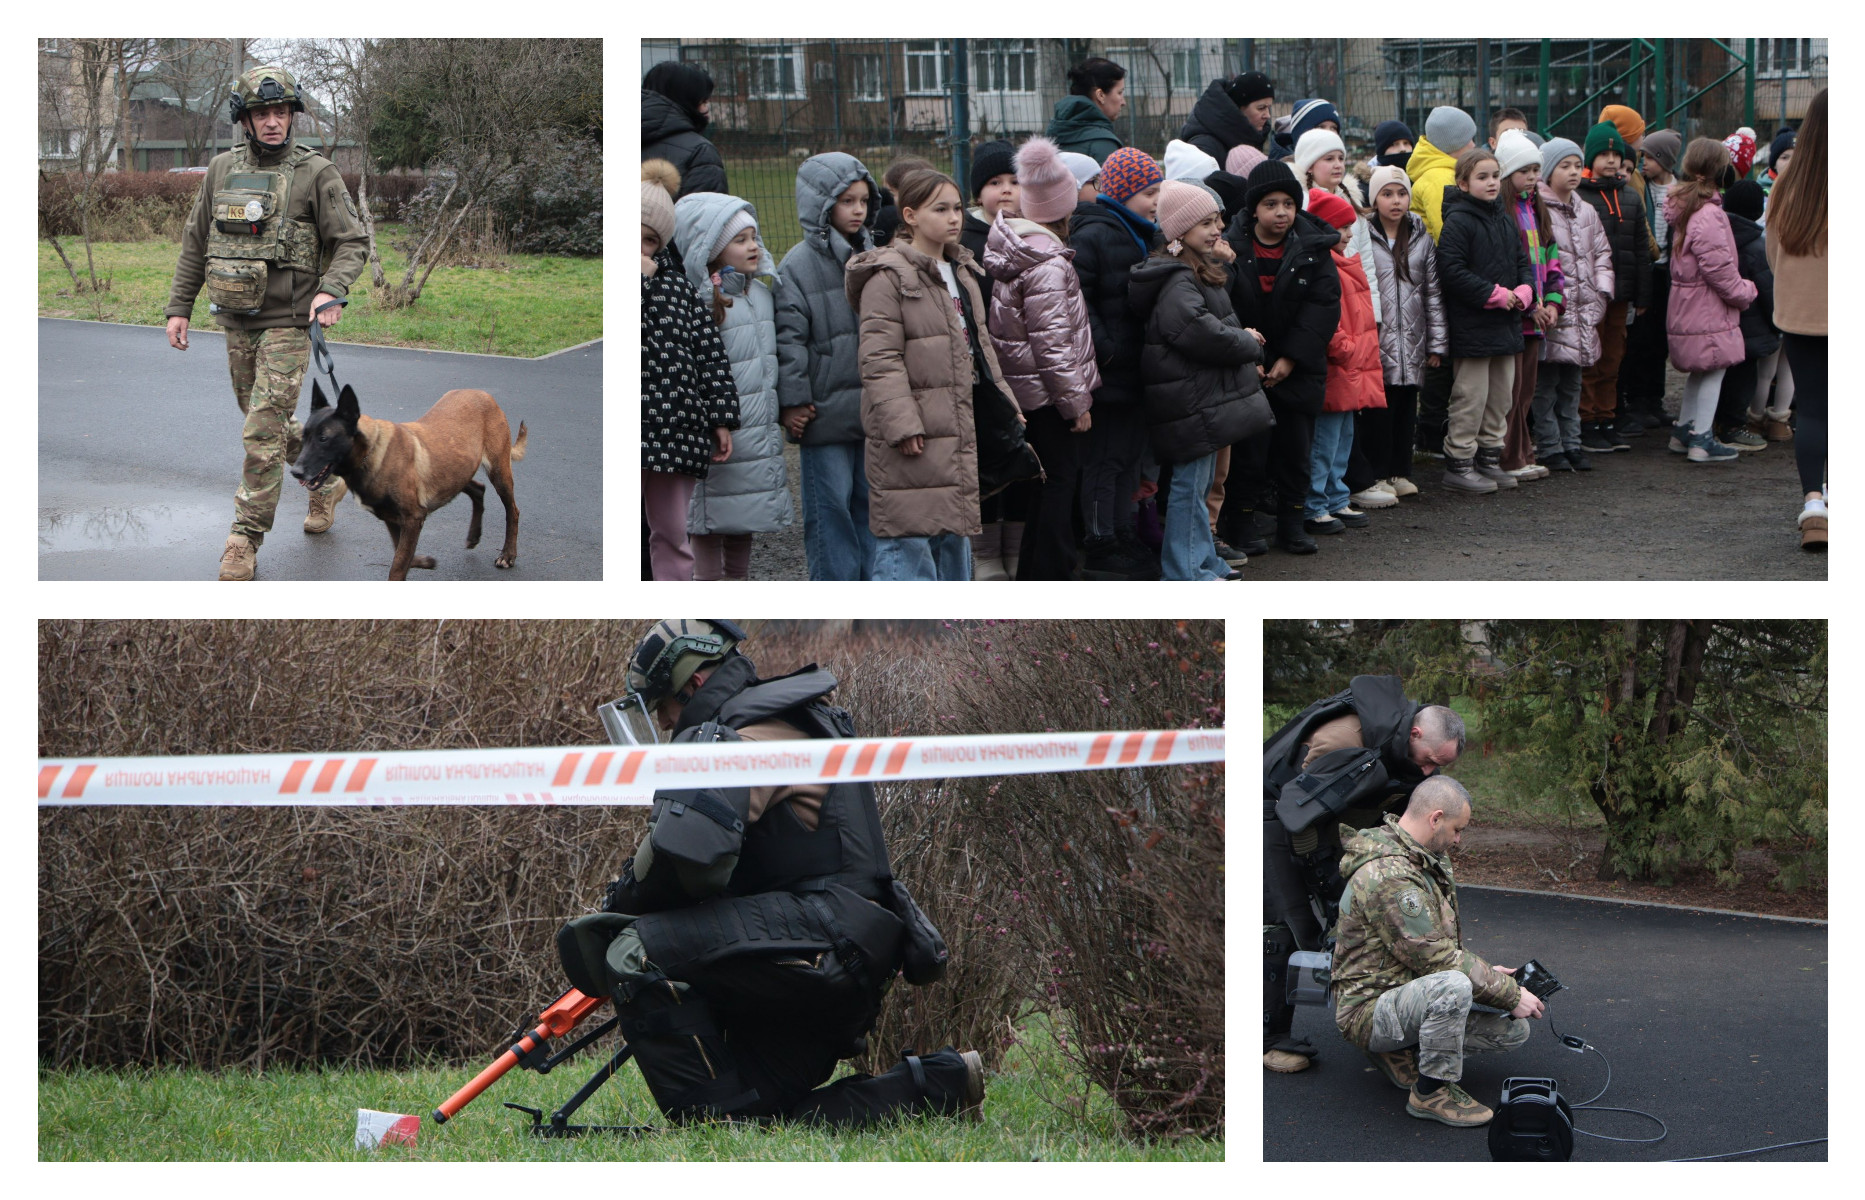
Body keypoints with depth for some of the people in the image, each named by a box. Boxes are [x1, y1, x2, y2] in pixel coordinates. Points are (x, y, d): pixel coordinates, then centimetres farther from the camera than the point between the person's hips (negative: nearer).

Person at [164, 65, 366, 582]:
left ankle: (246, 540, -5)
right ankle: (325, 482, 41)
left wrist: (331, 290, -26)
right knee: (269, 423, 17)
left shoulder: (316, 174, -7)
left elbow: (352, 242, -9)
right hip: (237, 324, 6)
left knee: (263, 432, -11)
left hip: (288, 324, -5)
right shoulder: (222, 170, 6)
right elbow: (195, 244, 13)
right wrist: (179, 307, 9)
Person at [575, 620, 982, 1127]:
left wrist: (623, 904, -4)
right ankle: (937, 1087, 8)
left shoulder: (733, 737, -6)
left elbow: (685, 850, -23)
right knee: (757, 1111, 9)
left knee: (637, 954, -20)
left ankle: (716, 1123, -22)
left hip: (822, 941, -10)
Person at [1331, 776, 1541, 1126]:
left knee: (1514, 1029, 2)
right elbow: (1436, 959, -24)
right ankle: (1431, 1093, -18)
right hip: (1369, 1010, -10)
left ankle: (1401, 1051, 11)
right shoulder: (1388, 877, -24)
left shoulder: (1424, 861, 11)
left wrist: (1486, 972, 12)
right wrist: (1511, 994, -18)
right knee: (1452, 986, -38)